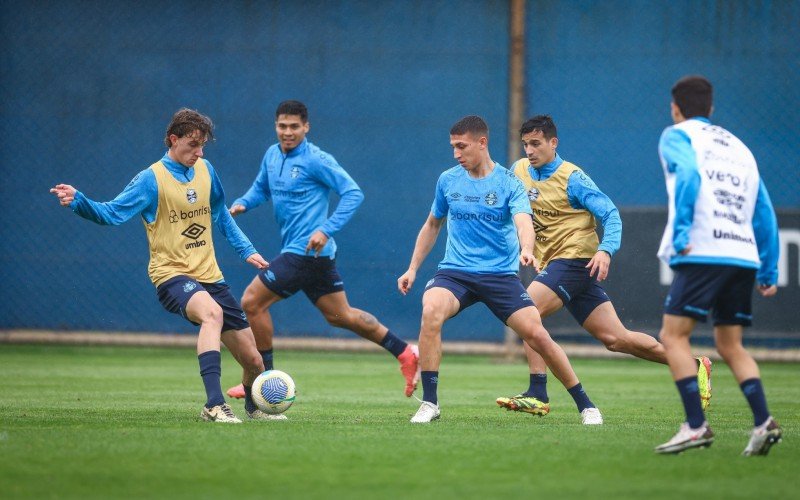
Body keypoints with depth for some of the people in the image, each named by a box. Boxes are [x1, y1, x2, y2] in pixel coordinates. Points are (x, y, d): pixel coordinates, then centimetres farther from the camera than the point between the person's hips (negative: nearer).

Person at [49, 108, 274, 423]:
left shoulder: (206, 171, 9)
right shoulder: (151, 179, -8)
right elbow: (112, 213, -12)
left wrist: (246, 250, 23)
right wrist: (78, 201, -29)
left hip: (210, 276, 6)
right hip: (172, 275, -6)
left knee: (252, 359, 4)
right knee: (212, 312, -40)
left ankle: (254, 407, 37)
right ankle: (214, 405, -45)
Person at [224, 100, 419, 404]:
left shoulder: (315, 160, -14)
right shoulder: (272, 155, 10)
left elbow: (353, 193, -16)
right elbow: (261, 187, 26)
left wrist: (326, 230, -24)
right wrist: (242, 204, 4)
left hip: (306, 251, -9)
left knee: (252, 302, -7)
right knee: (340, 315, 15)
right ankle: (405, 353, 22)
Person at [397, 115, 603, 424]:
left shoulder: (509, 182, -4)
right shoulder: (448, 181, 6)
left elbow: (523, 222, -20)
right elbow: (432, 225, 21)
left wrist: (526, 250, -42)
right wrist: (412, 269, 15)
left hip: (501, 274, -1)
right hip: (454, 271, 1)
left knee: (537, 335, -12)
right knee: (431, 312, -30)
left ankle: (585, 406, 7)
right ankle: (429, 403, -22)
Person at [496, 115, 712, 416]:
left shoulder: (571, 178, -11)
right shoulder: (518, 171, 8)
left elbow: (610, 214, -14)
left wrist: (605, 250, -30)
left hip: (576, 259, -7)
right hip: (553, 264, 7)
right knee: (614, 338, 6)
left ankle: (537, 395, -20)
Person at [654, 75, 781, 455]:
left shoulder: (677, 136, 7)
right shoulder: (738, 147, 25)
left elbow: (687, 175, -16)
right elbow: (764, 214, 22)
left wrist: (680, 232, -18)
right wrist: (769, 271, 23)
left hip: (704, 253, -7)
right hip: (744, 256, 7)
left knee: (673, 335, -4)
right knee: (730, 345, 13)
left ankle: (696, 426, -15)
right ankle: (763, 421, -4)